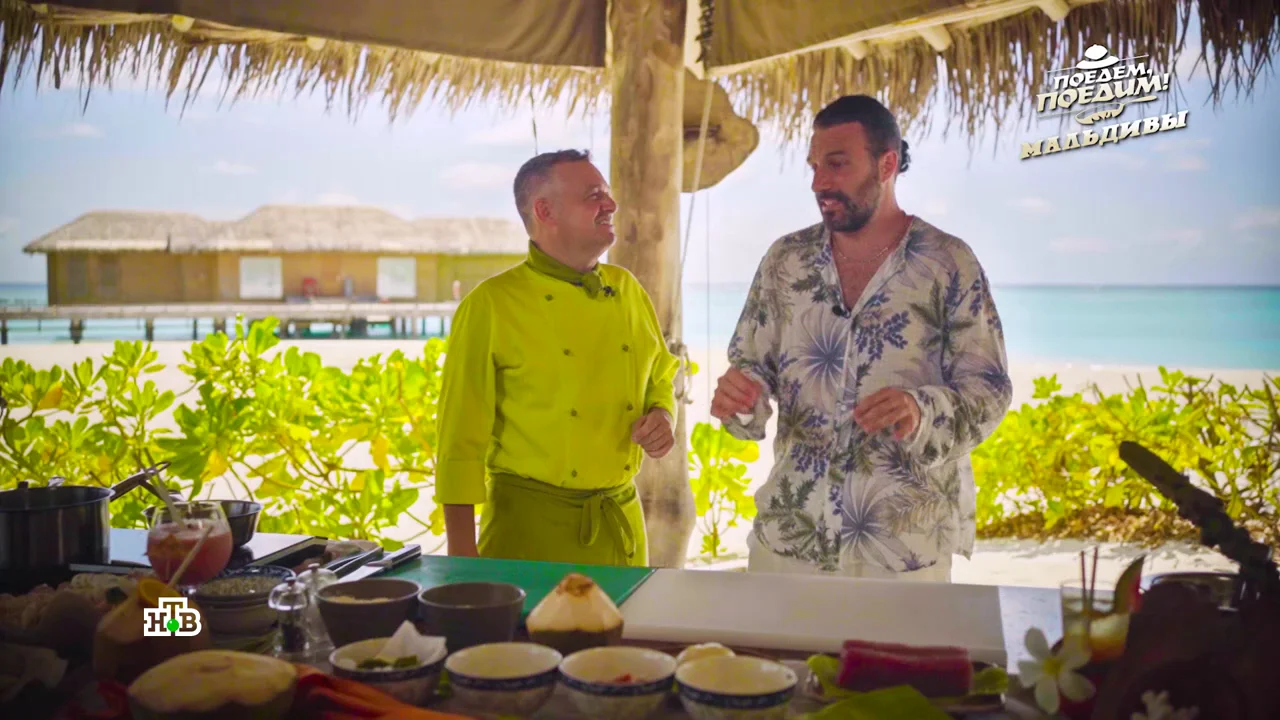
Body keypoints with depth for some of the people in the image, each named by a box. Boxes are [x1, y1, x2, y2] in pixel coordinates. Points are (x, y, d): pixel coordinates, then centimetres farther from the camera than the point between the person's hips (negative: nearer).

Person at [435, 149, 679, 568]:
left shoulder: (629, 292, 6)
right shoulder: (491, 305, -12)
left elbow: (661, 381, 20)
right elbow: (461, 438, -11)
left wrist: (662, 418, -3)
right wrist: (462, 557, -11)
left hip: (623, 521, 5)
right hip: (529, 527, -5)